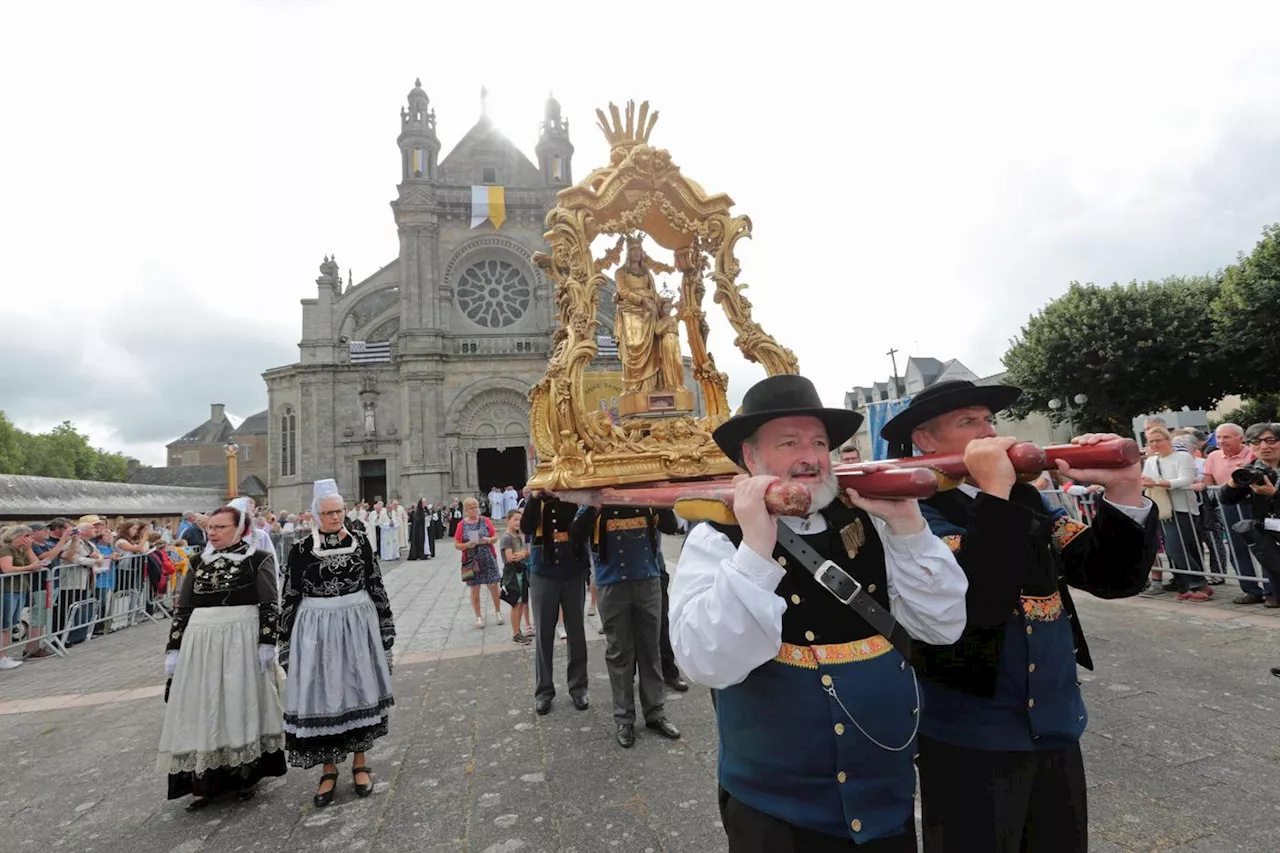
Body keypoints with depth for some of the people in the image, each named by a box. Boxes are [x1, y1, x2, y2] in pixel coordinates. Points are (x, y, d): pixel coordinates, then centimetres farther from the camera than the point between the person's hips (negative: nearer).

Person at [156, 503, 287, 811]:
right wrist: (173, 648, 9)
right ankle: (205, 782, 20)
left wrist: (267, 644, -12)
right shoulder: (198, 561, 11)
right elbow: (182, 608, 14)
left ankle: (245, 775, 20)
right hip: (200, 643, 5)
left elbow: (270, 606, -6)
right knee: (201, 711, 7)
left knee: (241, 706, 4)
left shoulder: (258, 559, -3)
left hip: (242, 641, -4)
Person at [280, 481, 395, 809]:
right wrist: (287, 642, 2)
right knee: (321, 695, 6)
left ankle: (360, 763, 27)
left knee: (358, 690, 10)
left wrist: (385, 627, 6)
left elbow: (375, 585, 5)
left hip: (358, 624, 1)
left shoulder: (360, 541, -1)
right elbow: (289, 597, 2)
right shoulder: (301, 549, -4)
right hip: (317, 629, -1)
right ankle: (329, 770, 24)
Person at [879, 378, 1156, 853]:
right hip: (969, 741, -6)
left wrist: (1123, 490, -14)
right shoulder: (915, 516, -15)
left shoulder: (1027, 503, 5)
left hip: (1057, 731, 7)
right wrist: (993, 492, -29)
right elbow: (978, 603, -29)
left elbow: (1117, 576, 0)